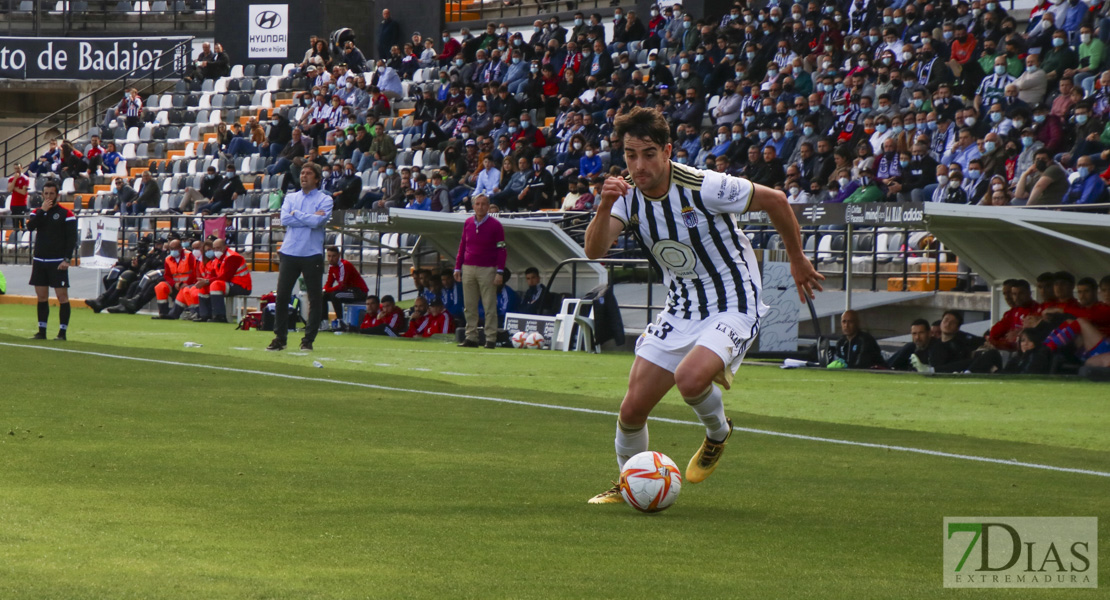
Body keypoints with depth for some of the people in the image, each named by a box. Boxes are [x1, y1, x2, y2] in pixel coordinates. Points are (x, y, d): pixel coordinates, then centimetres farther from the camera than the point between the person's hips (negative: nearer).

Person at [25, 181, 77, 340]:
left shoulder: (66, 213, -3)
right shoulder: (37, 212, 11)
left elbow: (72, 238, -6)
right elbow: (30, 226, -7)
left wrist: (67, 259, -14)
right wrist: (42, 211, -13)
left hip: (58, 262, -5)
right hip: (39, 260, 5)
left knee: (62, 296, -6)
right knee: (41, 297, 7)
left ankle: (62, 332, -4)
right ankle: (42, 331, 12)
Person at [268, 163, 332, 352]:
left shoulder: (324, 200, 4)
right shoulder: (290, 198, 15)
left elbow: (318, 222, -13)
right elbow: (285, 219, -3)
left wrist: (296, 214, -2)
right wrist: (311, 218, -7)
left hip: (312, 255, -3)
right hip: (289, 252, 3)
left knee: (315, 299, -1)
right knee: (281, 296, -1)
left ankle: (308, 339, 7)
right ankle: (279, 337, 6)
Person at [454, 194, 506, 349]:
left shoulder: (495, 225, -2)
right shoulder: (468, 223, 11)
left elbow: (501, 250, -2)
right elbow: (462, 246, 17)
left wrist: (500, 272, -10)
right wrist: (457, 267, 10)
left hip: (487, 269, -4)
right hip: (468, 269, 4)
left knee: (490, 306, -5)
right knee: (470, 306, 4)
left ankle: (491, 339, -4)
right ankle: (471, 337, 8)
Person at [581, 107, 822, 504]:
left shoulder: (704, 188, -22)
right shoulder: (628, 192, -7)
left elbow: (775, 201, -8)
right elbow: (594, 250, -18)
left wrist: (797, 260, 5)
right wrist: (604, 208, -38)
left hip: (733, 306, -6)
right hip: (681, 311, 6)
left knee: (690, 378, -32)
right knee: (633, 409, 1)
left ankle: (718, 432, 2)